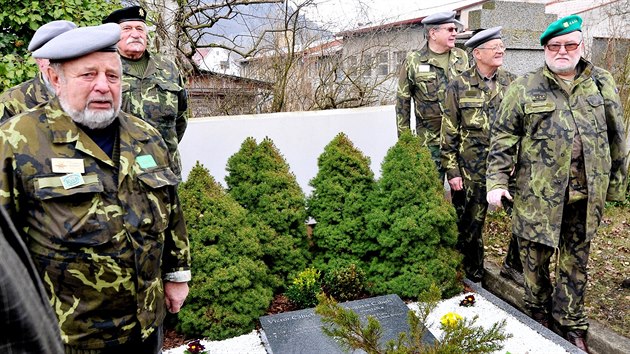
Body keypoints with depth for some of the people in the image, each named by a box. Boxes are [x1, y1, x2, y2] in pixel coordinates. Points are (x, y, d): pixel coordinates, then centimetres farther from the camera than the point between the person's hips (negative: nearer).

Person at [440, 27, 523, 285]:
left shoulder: (512, 83, 6)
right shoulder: (458, 87, -3)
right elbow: (449, 133, -2)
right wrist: (452, 171, -5)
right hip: (474, 169, -3)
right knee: (472, 223, 9)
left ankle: (514, 266, 25)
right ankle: (472, 274, 31)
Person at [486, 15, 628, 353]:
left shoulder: (602, 83, 6)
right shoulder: (524, 88, -2)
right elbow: (503, 138, -4)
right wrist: (497, 182, -10)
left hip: (585, 195, 3)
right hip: (538, 194, -2)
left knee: (575, 263, 15)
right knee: (535, 259, 11)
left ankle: (571, 325, 32)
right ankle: (538, 314, 34)